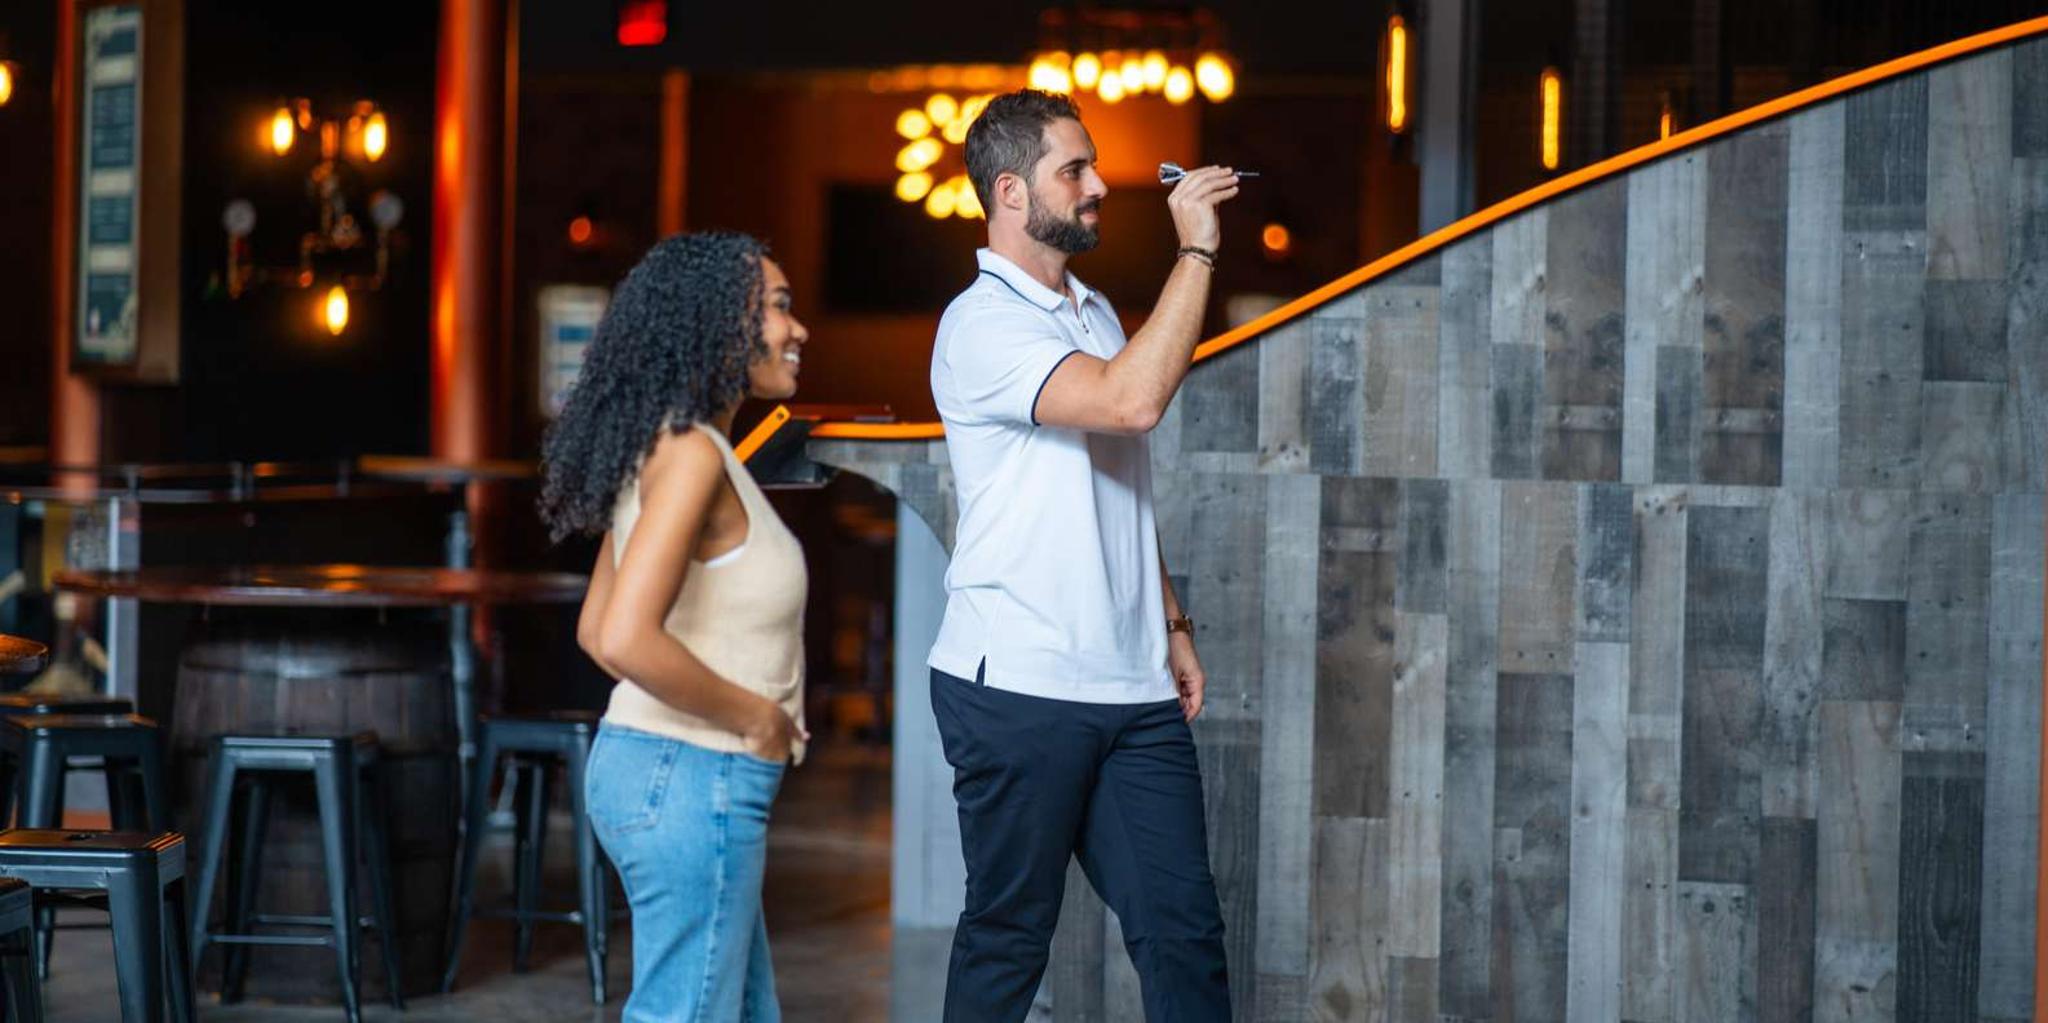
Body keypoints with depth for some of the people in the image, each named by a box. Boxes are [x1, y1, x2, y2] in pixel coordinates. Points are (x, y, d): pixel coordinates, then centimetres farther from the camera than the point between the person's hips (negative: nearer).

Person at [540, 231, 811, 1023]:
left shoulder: (661, 450, 12)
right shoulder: (691, 454, -16)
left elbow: (594, 629, 19)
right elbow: (626, 640, -27)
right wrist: (753, 715, -15)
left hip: (645, 763, 10)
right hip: (694, 779, -10)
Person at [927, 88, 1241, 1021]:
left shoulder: (1096, 314, 16)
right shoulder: (983, 324, -11)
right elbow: (1132, 399, -26)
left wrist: (1171, 624, 16)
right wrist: (1196, 250, -19)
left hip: (1133, 690, 7)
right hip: (1018, 690, -7)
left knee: (1183, 928, 2)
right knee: (1009, 938, 3)